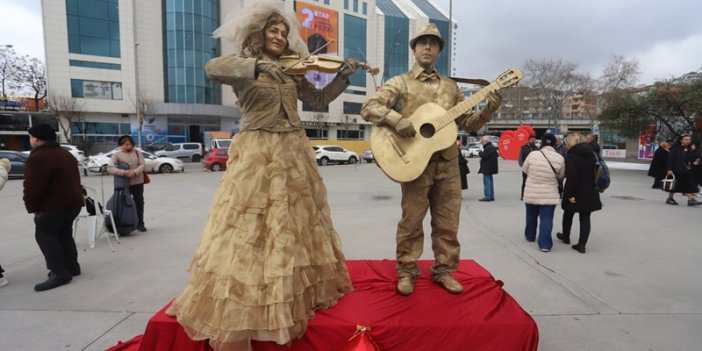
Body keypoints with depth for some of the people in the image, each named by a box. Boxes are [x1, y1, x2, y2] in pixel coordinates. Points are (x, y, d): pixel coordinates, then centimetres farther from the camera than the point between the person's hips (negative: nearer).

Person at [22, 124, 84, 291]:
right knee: (64, 235, 18)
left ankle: (59, 274, -5)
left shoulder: (37, 158, -17)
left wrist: (32, 207, -4)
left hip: (54, 205, -10)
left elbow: (33, 187, -19)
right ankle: (72, 267, 24)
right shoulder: (65, 154, 16)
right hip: (73, 202, 10)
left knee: (45, 235, -1)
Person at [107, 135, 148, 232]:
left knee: (139, 203, 10)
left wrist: (134, 172, -23)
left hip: (138, 182, 2)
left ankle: (140, 223, 22)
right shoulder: (117, 154, -3)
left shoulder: (137, 152, 3)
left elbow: (142, 165, -4)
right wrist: (123, 172, -27)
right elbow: (110, 168, -14)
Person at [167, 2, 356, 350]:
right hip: (256, 153, -5)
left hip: (294, 152, 5)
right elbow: (212, 68, -19)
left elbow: (319, 99, 17)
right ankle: (239, 304, 8)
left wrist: (344, 76, 7)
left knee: (295, 223, 11)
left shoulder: (292, 71, 16)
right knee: (249, 229, -6)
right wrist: (258, 65, -31)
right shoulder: (242, 63, 2)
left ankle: (299, 289, 28)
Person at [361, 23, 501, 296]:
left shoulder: (450, 86, 15)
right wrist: (397, 120, -26)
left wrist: (488, 110, -1)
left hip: (448, 163, 5)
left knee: (448, 222, 10)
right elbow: (369, 107, -11)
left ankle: (443, 270, 27)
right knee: (411, 221, 4)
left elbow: (467, 123, 16)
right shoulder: (400, 83, 1)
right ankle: (406, 272, 20)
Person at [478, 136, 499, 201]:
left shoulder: (488, 148, -18)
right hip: (490, 168, 11)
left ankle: (487, 196, -6)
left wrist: (480, 152, -4)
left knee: (487, 181, -7)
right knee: (490, 181, 14)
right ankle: (491, 196, 20)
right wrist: (482, 153, 9)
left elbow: (484, 156, -24)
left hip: (487, 168, -11)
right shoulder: (492, 147, 16)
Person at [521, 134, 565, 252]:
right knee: (546, 218, 3)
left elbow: (524, 170, 2)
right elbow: (561, 176, 3)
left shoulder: (533, 154, -12)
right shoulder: (560, 158, -9)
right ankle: (545, 244, 0)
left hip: (531, 193, 1)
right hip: (549, 194, -1)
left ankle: (530, 236, 35)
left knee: (531, 215, 19)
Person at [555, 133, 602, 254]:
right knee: (585, 217, 8)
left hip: (576, 193, -5)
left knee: (568, 214, 17)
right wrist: (593, 188, 16)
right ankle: (582, 244, 6)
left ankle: (566, 236, 35)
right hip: (590, 192, 5)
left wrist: (569, 194, -20)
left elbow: (571, 177, -24)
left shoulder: (570, 156, -16)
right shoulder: (592, 154, 6)